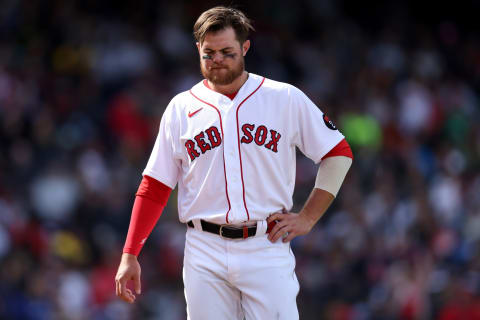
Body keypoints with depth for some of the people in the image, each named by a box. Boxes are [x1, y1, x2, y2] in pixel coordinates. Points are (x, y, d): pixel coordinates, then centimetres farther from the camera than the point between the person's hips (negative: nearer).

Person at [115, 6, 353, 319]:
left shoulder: (286, 99, 4)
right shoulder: (181, 108, 8)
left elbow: (339, 153, 10)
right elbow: (154, 188, 8)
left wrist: (307, 218, 1)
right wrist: (129, 255, 0)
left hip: (267, 248, -1)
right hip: (205, 254, 2)